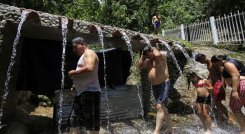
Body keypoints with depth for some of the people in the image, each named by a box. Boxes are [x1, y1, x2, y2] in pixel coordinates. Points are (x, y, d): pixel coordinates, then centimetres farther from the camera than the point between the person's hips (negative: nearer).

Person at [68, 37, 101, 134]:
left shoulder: (89, 53, -6)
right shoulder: (83, 56, 24)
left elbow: (89, 68, -26)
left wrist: (73, 72, -13)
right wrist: (76, 86, 14)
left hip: (89, 92, -11)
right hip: (81, 92, 11)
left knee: (91, 124, -6)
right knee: (79, 122, 17)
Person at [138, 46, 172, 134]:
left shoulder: (161, 57, -7)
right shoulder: (148, 61, 14)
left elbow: (158, 55, -29)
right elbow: (140, 66, 7)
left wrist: (154, 49, -9)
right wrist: (142, 56, 3)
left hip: (163, 85, -8)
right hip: (154, 86, 8)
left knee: (160, 107, -18)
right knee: (163, 108, 15)